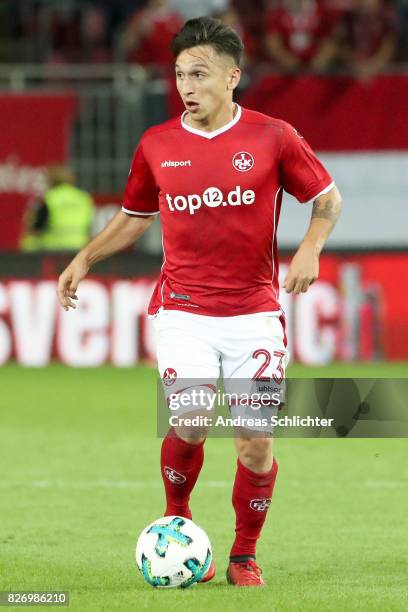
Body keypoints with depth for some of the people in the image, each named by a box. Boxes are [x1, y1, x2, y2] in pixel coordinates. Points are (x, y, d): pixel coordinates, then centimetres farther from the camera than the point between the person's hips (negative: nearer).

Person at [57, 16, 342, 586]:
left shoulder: (273, 137, -2)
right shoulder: (157, 145, 4)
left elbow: (327, 198, 7)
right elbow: (135, 216, 20)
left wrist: (310, 249, -10)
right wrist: (85, 258, 9)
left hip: (255, 313, 0)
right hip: (183, 311, 1)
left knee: (256, 442, -3)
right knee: (189, 425, -16)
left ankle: (245, 555, 17)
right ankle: (177, 527, 11)